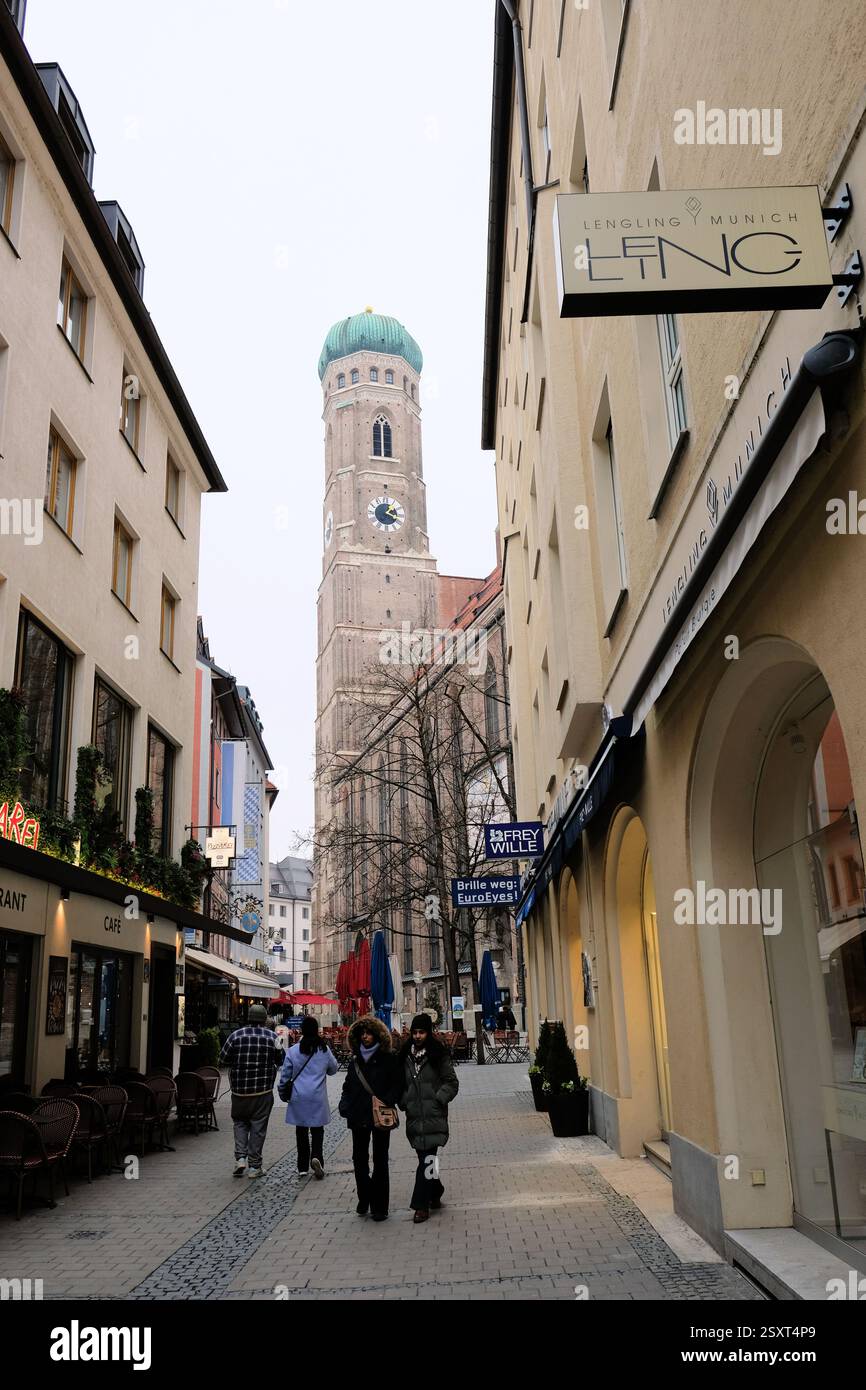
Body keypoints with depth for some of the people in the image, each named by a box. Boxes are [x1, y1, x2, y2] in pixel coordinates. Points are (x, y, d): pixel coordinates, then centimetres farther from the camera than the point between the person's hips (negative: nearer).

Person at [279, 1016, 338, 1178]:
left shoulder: (293, 1051, -7)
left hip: (299, 1098, 0)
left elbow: (285, 1075, 0)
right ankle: (317, 1157, -12)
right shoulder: (324, 1049, -4)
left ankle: (302, 1167, 14)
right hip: (318, 1098, 0)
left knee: (301, 1131, 11)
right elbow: (333, 1069, 11)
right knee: (317, 1129, 11)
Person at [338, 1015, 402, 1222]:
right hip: (358, 1117, 4)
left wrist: (386, 1102, -20)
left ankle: (379, 1206, 10)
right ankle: (364, 1199, 27)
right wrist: (345, 1107, 1)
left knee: (380, 1161, 3)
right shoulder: (355, 1061, 9)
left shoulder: (388, 1059, -4)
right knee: (359, 1160, 10)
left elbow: (396, 1084, -7)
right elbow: (347, 1087, 15)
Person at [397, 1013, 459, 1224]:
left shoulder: (438, 1054, -3)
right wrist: (403, 1102, 6)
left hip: (434, 1116, -4)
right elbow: (401, 1083, 18)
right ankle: (434, 1194, 31)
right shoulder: (405, 1056, 8)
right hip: (414, 1116, 4)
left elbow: (451, 1082, -1)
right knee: (425, 1159, 12)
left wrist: (438, 1099, -10)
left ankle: (422, 1205, -4)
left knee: (428, 1160, -8)